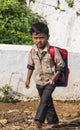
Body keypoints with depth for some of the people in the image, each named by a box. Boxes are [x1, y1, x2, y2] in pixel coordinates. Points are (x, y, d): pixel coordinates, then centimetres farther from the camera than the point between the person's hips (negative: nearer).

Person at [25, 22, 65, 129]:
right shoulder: (32, 51, -2)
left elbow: (61, 64, -10)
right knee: (47, 101, 14)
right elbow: (30, 66, 11)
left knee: (44, 99, -20)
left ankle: (39, 119, -21)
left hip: (50, 81, -5)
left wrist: (55, 76, -21)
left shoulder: (53, 50, -16)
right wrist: (28, 78, 10)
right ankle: (53, 120, 26)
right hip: (39, 81, 5)